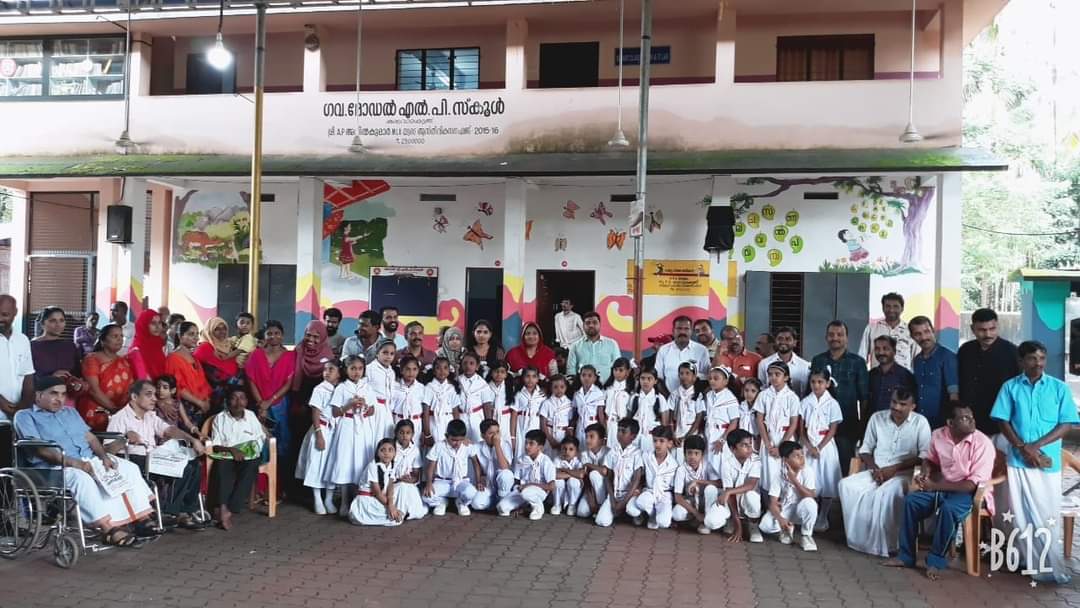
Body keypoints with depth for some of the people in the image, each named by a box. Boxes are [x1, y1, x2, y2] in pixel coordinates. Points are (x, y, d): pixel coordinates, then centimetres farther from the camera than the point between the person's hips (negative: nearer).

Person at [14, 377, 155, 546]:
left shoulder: (70, 412, 26)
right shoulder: (25, 416, 5)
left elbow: (90, 437, 17)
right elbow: (39, 448, -10)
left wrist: (104, 456, -3)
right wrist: (70, 461, -23)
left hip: (90, 459, 7)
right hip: (56, 466, -7)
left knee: (130, 468, -11)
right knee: (81, 478, -38)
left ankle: (142, 517, -15)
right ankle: (108, 528, -40)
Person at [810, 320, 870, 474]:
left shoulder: (857, 362, 3)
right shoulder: (817, 361, 9)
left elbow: (864, 397, 3)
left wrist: (863, 424, 0)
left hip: (848, 424, -2)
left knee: (845, 466, 1)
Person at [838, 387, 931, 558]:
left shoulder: (920, 422, -1)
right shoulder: (877, 418, 7)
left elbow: (925, 455, -8)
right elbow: (865, 449, 10)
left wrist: (894, 469, -16)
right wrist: (875, 468, -10)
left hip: (904, 473, -4)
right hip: (876, 471, 4)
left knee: (888, 492, -38)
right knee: (846, 484, -23)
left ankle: (885, 543, -23)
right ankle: (859, 537, -17)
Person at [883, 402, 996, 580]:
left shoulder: (982, 443, -22)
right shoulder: (938, 436, -6)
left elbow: (974, 484, -23)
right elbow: (931, 459, 16)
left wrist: (935, 486, -23)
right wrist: (925, 473, -8)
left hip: (973, 492, -5)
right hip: (943, 488, 6)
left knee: (948, 508, -34)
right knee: (911, 500, -13)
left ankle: (937, 560, -16)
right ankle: (906, 556, -2)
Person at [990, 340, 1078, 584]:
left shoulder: (1060, 388, 2)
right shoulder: (1010, 387, 4)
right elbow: (1003, 421, 2)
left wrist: (1036, 446, -11)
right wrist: (1023, 448, -11)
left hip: (1049, 461, -1)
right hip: (1018, 460, 1)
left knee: (1046, 516, 1)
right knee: (1022, 516, 4)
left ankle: (1042, 565, 14)